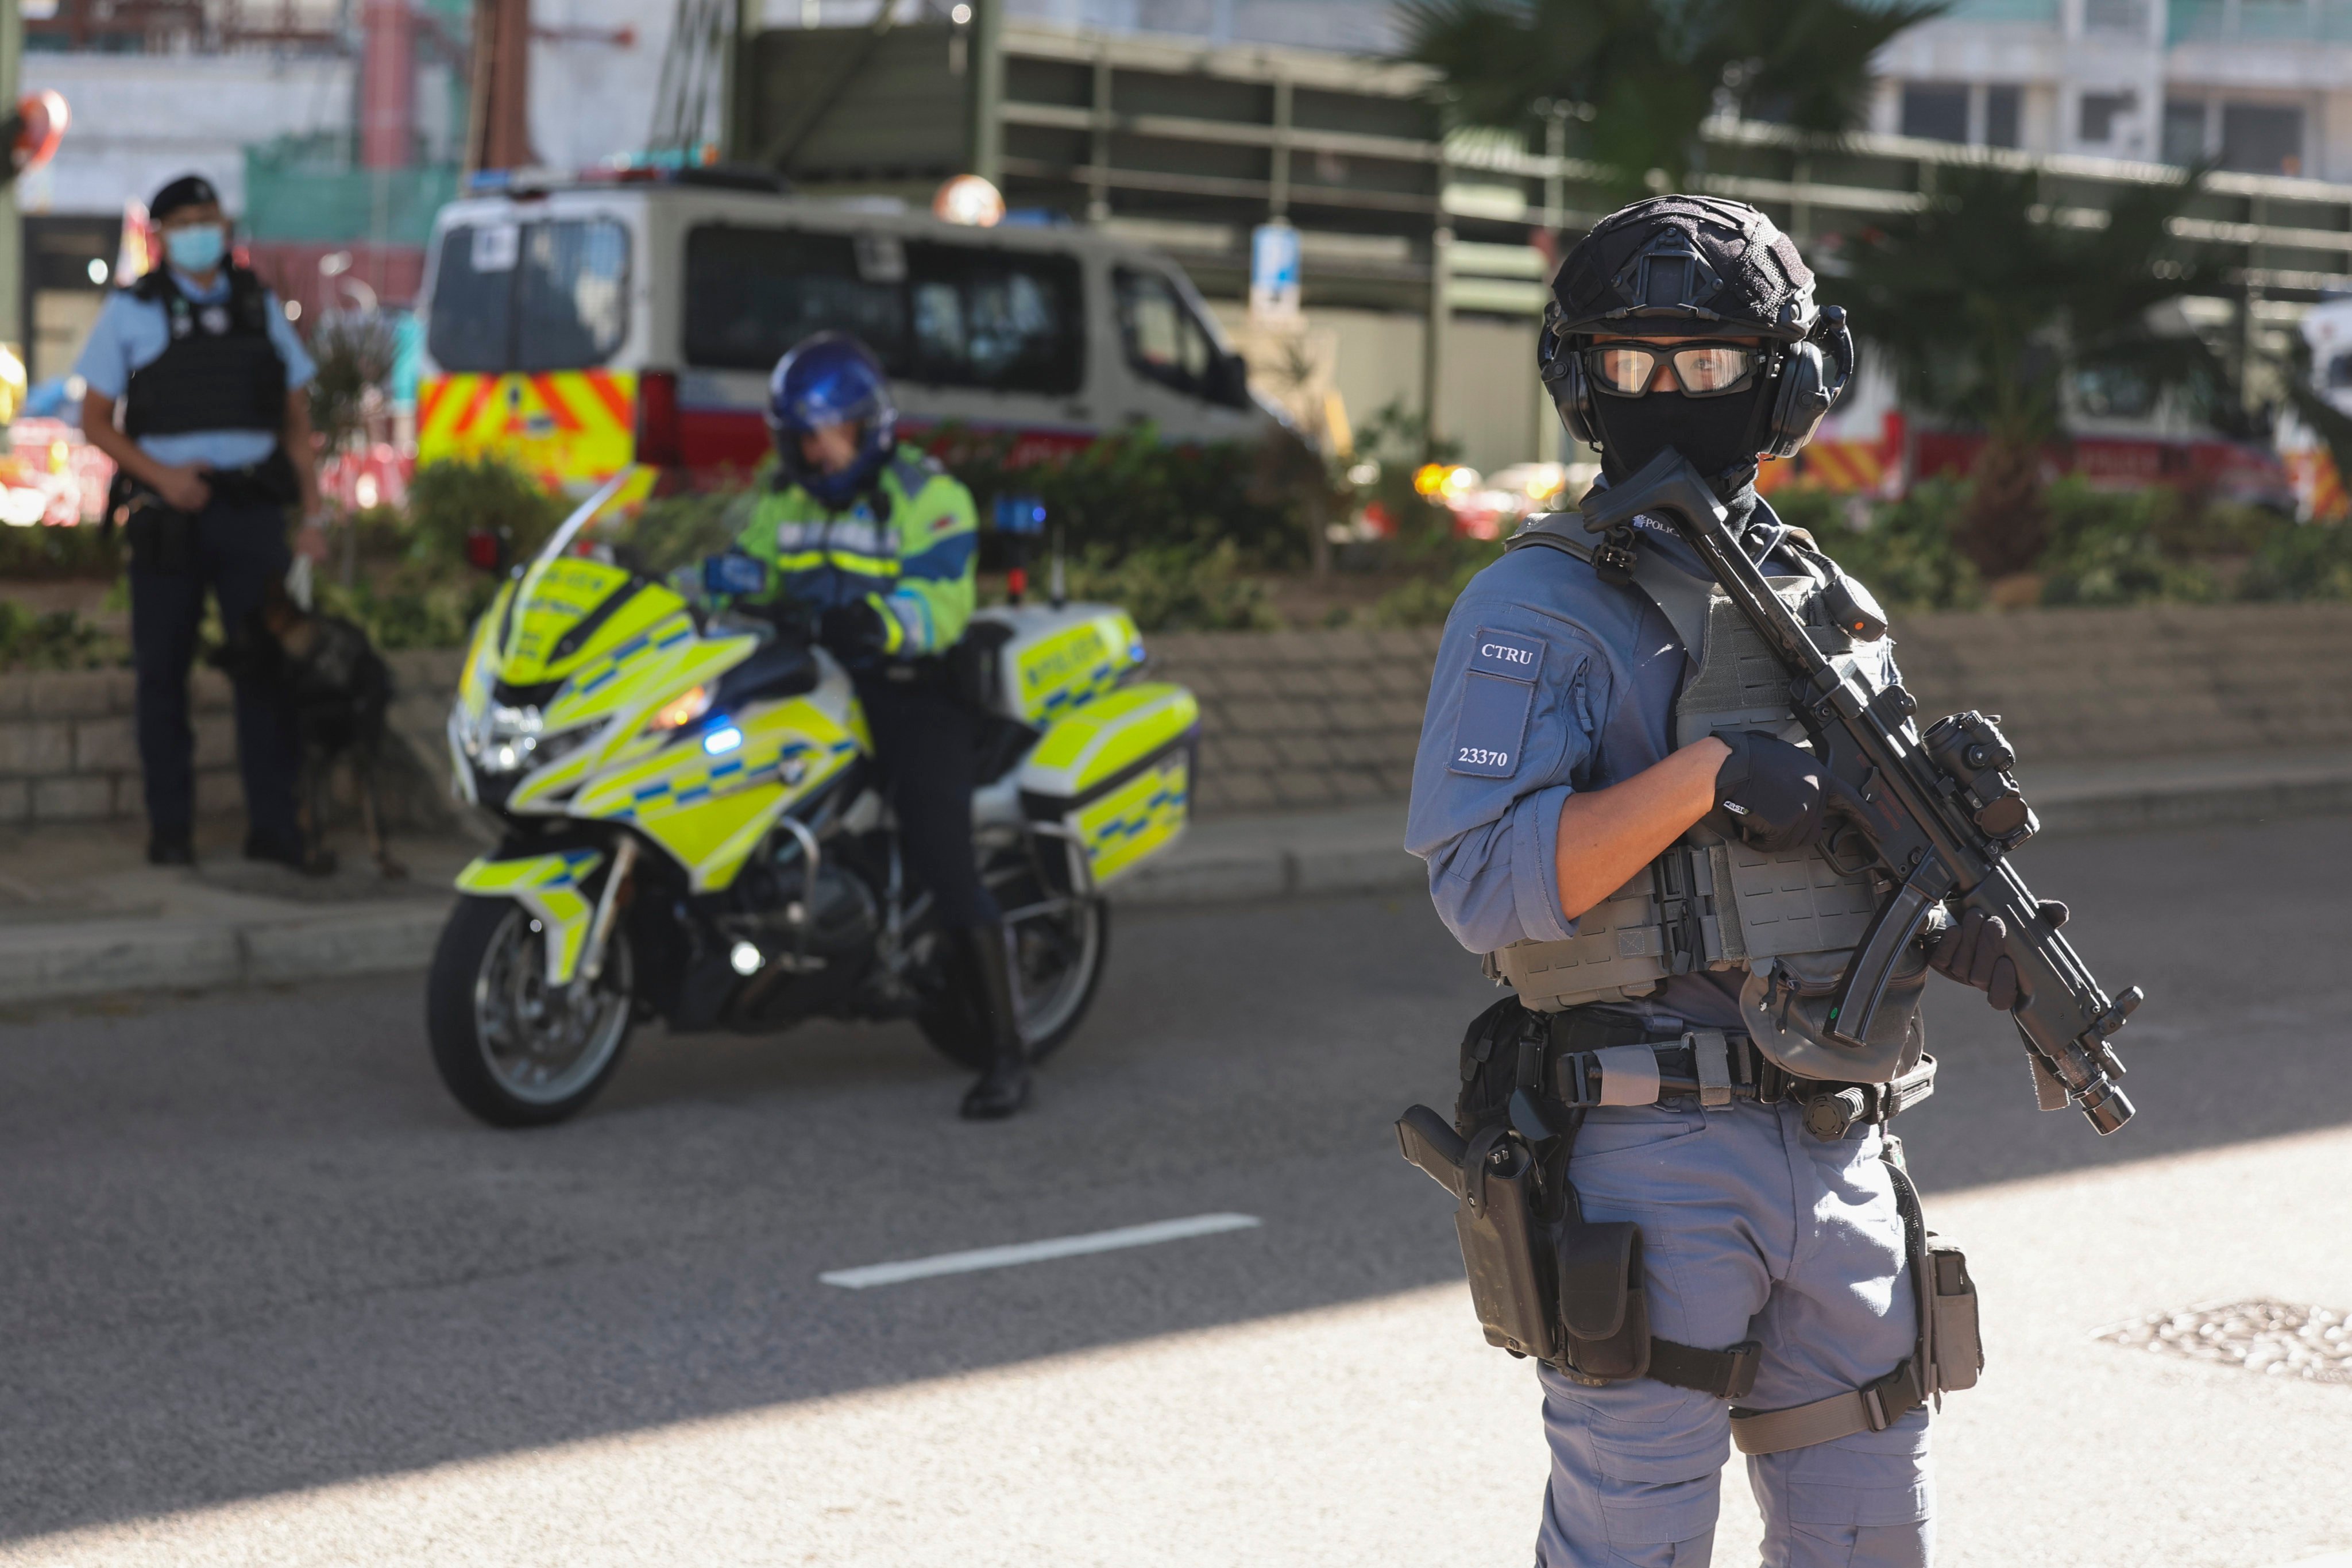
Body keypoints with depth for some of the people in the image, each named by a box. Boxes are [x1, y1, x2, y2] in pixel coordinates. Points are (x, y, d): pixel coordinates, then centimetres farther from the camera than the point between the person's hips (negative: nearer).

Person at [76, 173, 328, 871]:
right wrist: (160, 474, -13)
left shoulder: (259, 307, 10)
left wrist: (311, 517, 5)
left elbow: (296, 420, 13)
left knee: (269, 669, -1)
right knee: (163, 672, 3)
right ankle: (169, 827, 10)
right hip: (168, 516, -2)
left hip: (252, 509, 2)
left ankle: (273, 826, 3)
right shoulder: (132, 312, 3)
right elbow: (96, 421, 3)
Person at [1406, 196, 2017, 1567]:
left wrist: (1956, 922, 0)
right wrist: (1704, 771, -23)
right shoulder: (1538, 609, -6)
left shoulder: (1825, 604, 14)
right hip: (1652, 1162, -6)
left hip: (1841, 1155, 6)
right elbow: (1483, 883, -16)